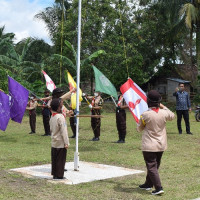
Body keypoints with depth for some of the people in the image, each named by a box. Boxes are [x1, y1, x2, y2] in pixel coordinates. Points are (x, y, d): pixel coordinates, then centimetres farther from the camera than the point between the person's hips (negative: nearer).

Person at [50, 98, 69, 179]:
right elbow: (63, 131, -20)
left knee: (54, 159, 14)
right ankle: (59, 175, 8)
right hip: (61, 143, -8)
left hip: (54, 142, 8)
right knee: (60, 159, 2)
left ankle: (54, 174, 22)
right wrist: (66, 143, -16)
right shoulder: (60, 117, -20)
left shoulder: (52, 116, 6)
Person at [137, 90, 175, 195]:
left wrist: (139, 125, 20)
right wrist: (164, 107, 22)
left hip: (149, 146, -5)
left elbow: (139, 129, -2)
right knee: (155, 165, 19)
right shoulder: (164, 113, -8)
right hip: (161, 145, 5)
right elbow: (172, 116, 17)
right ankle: (148, 184, 33)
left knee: (152, 167, -1)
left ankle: (159, 188, -8)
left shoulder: (145, 115, -17)